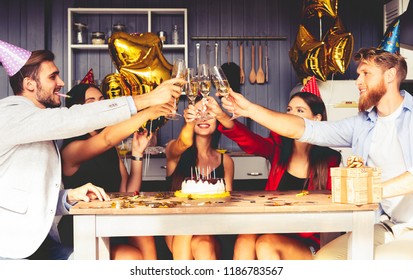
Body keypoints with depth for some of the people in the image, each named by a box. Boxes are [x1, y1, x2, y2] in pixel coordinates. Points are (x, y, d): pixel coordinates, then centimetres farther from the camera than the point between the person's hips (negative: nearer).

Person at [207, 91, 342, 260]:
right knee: (245, 240, -28)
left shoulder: (329, 161, -3)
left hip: (307, 243, -2)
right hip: (274, 232, 3)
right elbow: (250, 141, -17)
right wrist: (223, 118, -38)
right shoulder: (279, 148, 5)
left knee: (266, 244, -30)